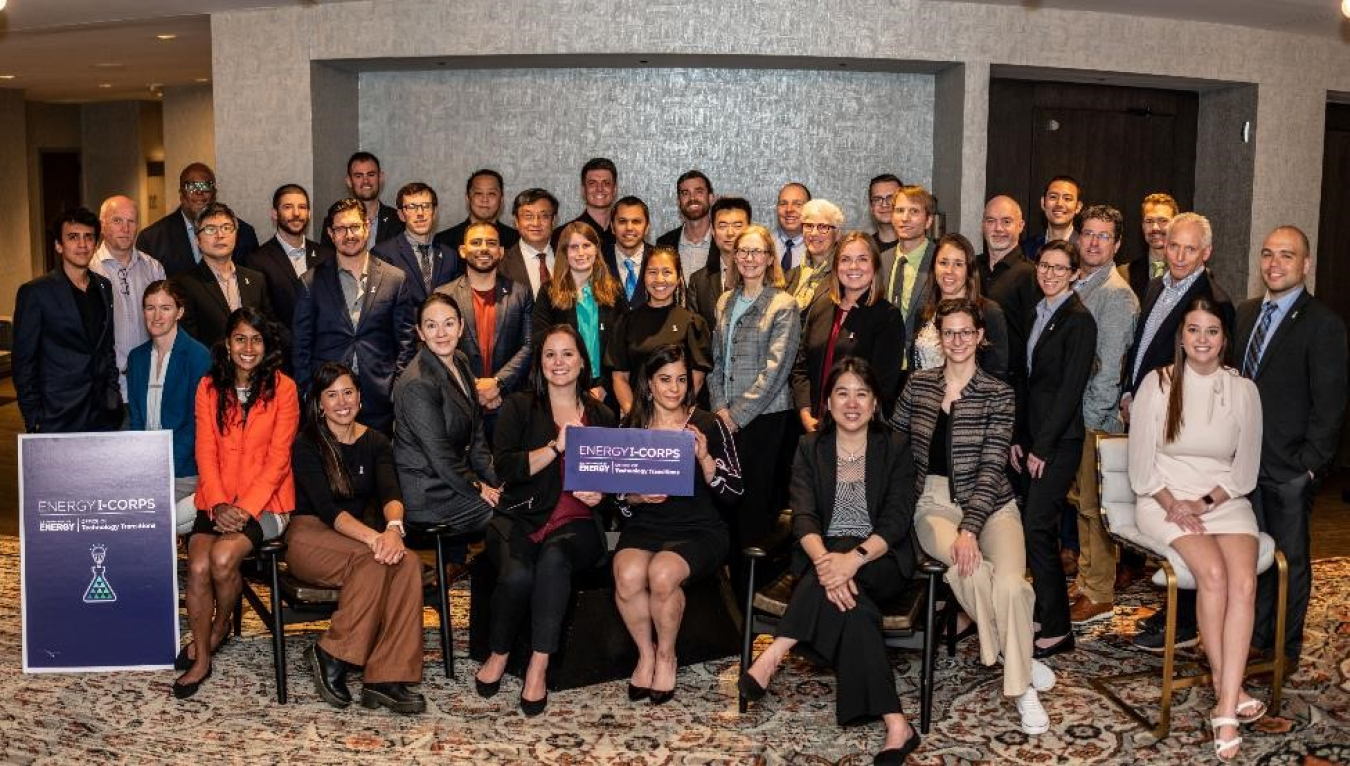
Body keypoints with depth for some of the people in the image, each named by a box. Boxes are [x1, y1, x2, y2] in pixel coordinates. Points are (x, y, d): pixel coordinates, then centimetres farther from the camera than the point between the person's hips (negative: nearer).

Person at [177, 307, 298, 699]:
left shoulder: (282, 388, -3)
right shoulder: (209, 388, 7)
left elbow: (278, 457, -7)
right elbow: (205, 451, 2)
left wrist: (245, 507, -16)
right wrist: (219, 504, -12)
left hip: (266, 502, -3)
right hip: (217, 501, 3)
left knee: (223, 556, -26)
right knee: (198, 566, -21)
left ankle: (219, 628, 4)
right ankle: (200, 657, -3)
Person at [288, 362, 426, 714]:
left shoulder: (376, 442, 8)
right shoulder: (306, 445, -4)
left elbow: (389, 491, -10)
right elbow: (326, 507, -19)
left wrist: (394, 528, -35)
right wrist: (373, 537, -37)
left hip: (358, 536, 4)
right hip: (311, 534, -4)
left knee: (408, 562, -29)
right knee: (373, 561, -35)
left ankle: (386, 679, -31)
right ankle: (330, 656, -19)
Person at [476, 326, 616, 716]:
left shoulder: (602, 417, 15)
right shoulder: (519, 407, 8)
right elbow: (505, 468, -6)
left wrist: (600, 494, -4)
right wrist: (557, 446, -16)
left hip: (576, 522, 1)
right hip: (520, 518, -1)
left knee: (554, 558, -35)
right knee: (516, 574, -31)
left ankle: (538, 668, -28)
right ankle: (498, 655, -3)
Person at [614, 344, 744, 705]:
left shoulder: (709, 426, 1)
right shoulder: (632, 428, 9)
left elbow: (732, 493, -2)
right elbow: (619, 495, 13)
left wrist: (704, 457, -17)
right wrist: (639, 496, -9)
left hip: (699, 529, -2)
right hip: (645, 525, 2)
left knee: (663, 573, -33)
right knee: (628, 575, -31)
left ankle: (666, 657, -5)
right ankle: (646, 654, -3)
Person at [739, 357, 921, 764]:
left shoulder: (894, 447, 3)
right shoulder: (810, 448, 7)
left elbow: (897, 519, -10)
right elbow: (803, 517, -8)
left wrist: (854, 558, -31)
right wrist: (826, 561, -32)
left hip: (881, 560, -1)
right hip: (824, 555, 1)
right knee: (852, 605, -34)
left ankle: (773, 656, -34)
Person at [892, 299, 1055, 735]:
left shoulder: (998, 394, -1)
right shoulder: (919, 384, 7)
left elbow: (991, 466, -9)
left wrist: (970, 529, -21)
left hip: (989, 503, -1)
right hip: (935, 503, 1)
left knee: (1010, 582, -27)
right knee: (969, 566, -31)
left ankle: (1021, 687, -7)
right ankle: (1016, 657, -6)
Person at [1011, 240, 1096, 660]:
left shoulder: (1079, 320, -10)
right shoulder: (1038, 315, 14)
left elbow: (1071, 389, -15)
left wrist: (1042, 446, -15)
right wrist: (1018, 438, 11)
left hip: (1059, 440, -8)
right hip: (1033, 436, 8)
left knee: (1036, 527, -10)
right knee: (1039, 527, 10)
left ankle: (1056, 629, -3)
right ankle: (1047, 607, 21)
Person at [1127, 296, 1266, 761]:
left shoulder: (1243, 390, 5)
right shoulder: (1157, 384, 0)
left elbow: (1246, 469, 6)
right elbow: (1141, 465, -1)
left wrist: (1205, 503, -9)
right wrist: (1173, 506, -14)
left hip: (1225, 501, 2)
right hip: (1165, 500, -2)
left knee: (1244, 582, -26)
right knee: (1213, 573, -29)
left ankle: (1226, 709, -28)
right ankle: (1225, 685, -12)